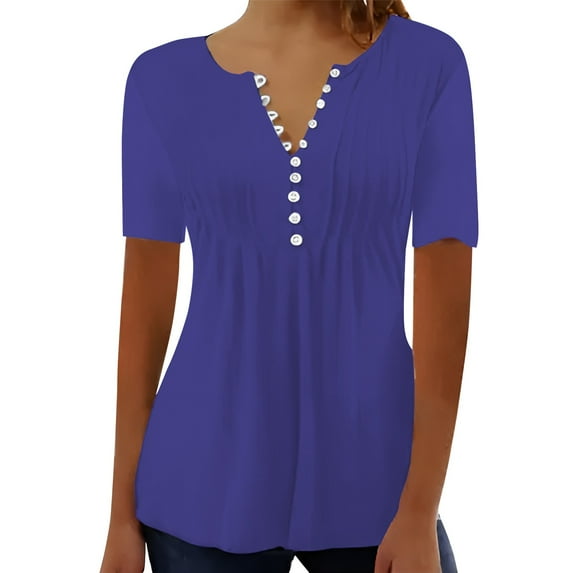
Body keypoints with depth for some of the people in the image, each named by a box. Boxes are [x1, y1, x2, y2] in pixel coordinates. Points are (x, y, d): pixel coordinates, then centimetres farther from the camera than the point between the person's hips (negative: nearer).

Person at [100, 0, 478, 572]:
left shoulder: (429, 63, -3)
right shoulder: (163, 77, 0)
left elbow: (446, 292, -7)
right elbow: (147, 295, 1)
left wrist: (419, 509, -11)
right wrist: (125, 508, 2)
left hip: (370, 479, 0)